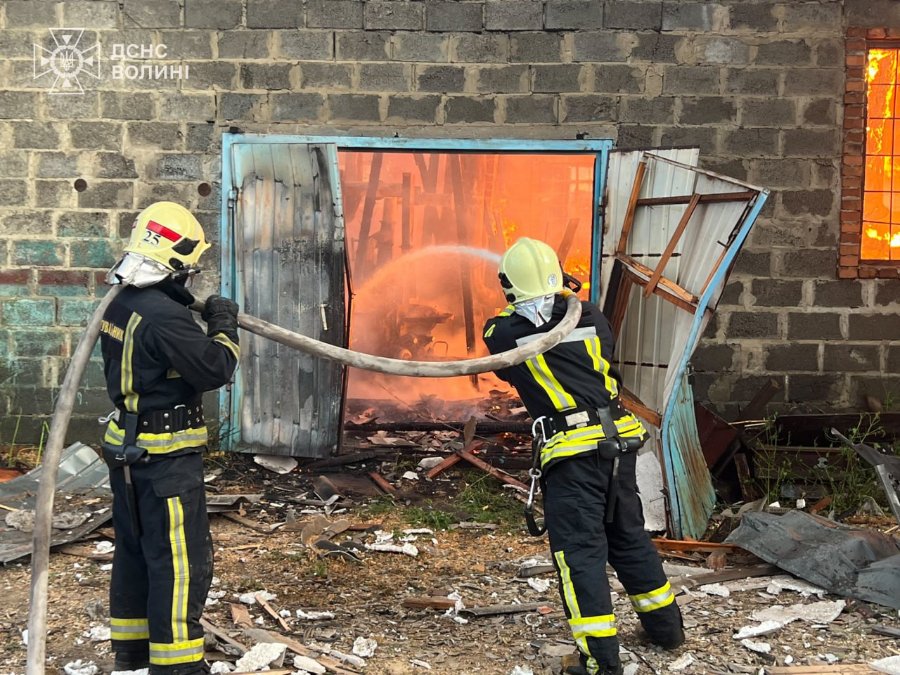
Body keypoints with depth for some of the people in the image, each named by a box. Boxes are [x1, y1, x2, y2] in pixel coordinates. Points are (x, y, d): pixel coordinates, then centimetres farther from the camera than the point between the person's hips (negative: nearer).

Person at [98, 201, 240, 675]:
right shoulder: (166, 317, -24)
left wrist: (196, 319, 9)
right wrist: (223, 327, -4)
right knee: (181, 561, -2)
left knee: (134, 549, 19)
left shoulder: (120, 306, 5)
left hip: (126, 448, 10)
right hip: (165, 458, -10)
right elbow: (215, 370, -20)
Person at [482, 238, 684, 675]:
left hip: (571, 452, -5)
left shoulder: (503, 333, -3)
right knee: (629, 536, 21)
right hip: (619, 441, 5)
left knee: (579, 550, -2)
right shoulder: (591, 318, 6)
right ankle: (665, 624, 35)